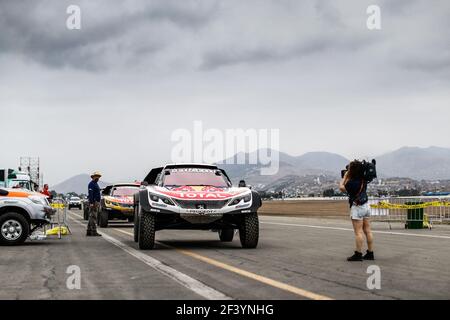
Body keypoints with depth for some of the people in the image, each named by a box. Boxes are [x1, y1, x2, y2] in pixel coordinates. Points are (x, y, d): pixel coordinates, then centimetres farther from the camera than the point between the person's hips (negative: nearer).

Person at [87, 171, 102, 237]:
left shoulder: (96, 184, 21)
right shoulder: (91, 184, -10)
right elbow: (90, 194, -19)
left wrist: (98, 204, 24)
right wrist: (91, 203, -27)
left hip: (96, 202, 10)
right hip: (93, 202, -10)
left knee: (91, 217, 9)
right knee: (93, 217, -11)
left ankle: (89, 232, 11)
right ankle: (94, 232, -14)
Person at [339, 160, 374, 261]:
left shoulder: (352, 182, -19)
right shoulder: (363, 180, 3)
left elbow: (341, 187, -3)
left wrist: (345, 176, 3)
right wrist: (348, 177, 11)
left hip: (357, 207, -7)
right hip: (366, 205, 7)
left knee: (358, 232, -4)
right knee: (367, 230, 9)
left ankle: (358, 254, -2)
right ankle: (370, 253, 14)